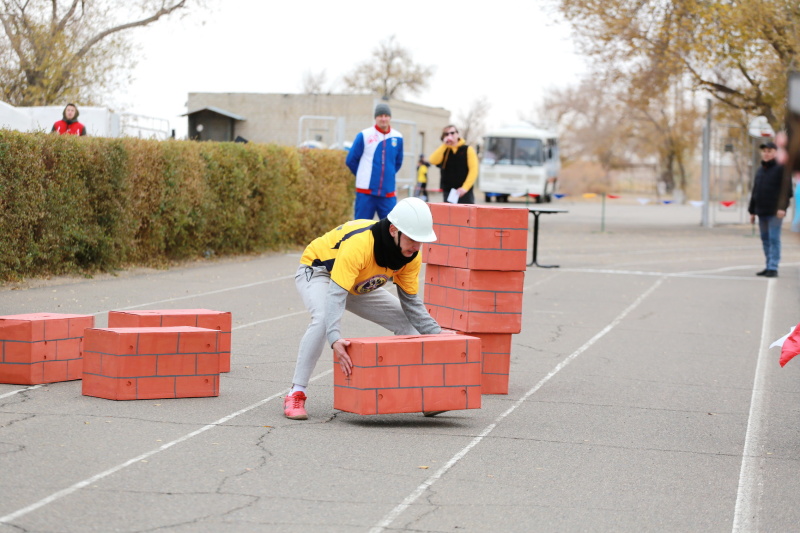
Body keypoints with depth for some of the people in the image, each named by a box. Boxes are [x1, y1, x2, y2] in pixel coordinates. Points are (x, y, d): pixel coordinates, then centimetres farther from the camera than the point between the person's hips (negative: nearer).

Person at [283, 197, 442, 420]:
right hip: (318, 271, -7)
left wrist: (437, 335, -19)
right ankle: (295, 395, -26)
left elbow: (411, 302, -8)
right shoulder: (359, 244, -41)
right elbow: (336, 295, -47)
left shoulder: (411, 255, -20)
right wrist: (335, 339, -60)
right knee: (322, 319, -35)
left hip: (358, 284, 7)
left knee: (405, 321, -3)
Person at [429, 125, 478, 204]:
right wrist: (444, 145, -9)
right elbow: (433, 161, -10)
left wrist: (465, 187, -17)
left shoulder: (468, 150, 1)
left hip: (464, 192, -3)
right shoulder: (443, 150, 10)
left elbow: (473, 170, -6)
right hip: (448, 192, 3)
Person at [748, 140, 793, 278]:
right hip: (761, 212, 7)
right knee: (765, 239, 9)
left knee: (774, 239, -9)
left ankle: (773, 268, -11)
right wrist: (752, 211, 18)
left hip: (775, 213, -7)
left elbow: (786, 190, -10)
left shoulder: (781, 169, -4)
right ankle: (769, 266, 14)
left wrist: (782, 207, -18)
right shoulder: (760, 171, 17)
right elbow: (754, 192, 20)